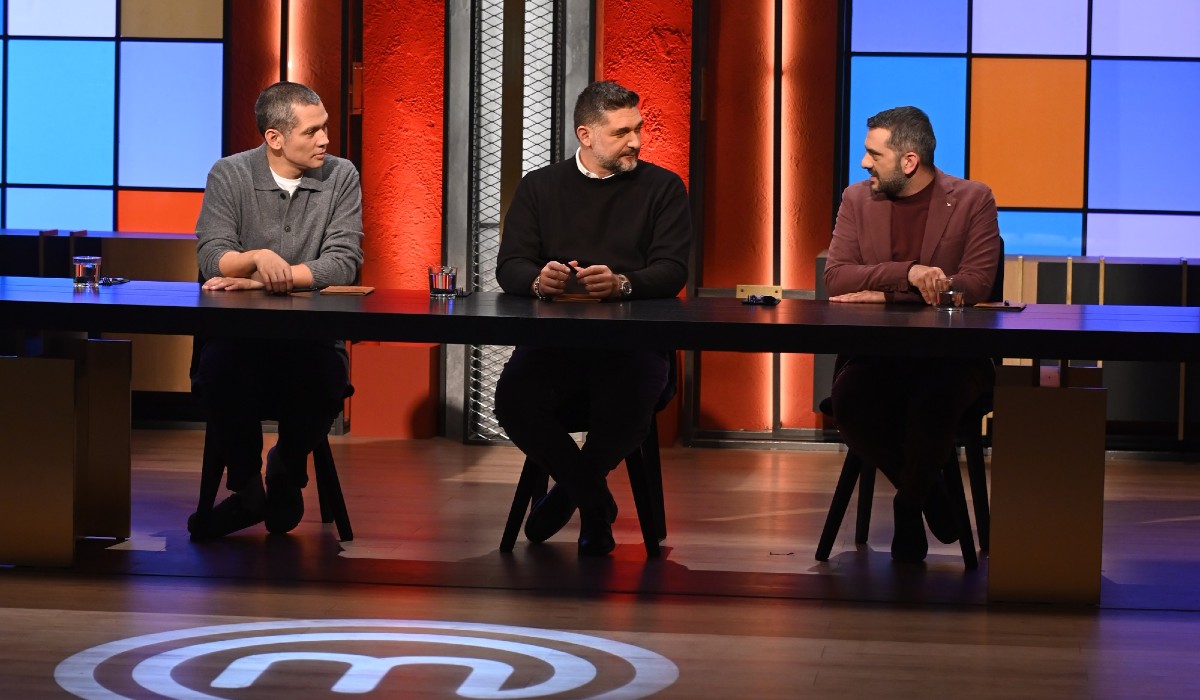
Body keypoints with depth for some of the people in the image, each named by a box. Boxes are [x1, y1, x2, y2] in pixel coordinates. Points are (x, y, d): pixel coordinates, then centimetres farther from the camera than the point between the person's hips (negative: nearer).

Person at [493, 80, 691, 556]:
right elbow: (510, 266, 5)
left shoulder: (662, 187, 10)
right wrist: (538, 279, -20)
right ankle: (594, 500, -3)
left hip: (634, 339, -2)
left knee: (627, 408, -34)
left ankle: (572, 489, 2)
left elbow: (671, 271, -2)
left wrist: (622, 284, -24)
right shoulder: (540, 187, 15)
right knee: (514, 400, -29)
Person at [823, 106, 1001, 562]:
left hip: (950, 353, -3)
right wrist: (907, 273, -21)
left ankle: (910, 504, -5)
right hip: (876, 352, 3)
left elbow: (974, 284, -10)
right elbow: (835, 277, -2)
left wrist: (883, 294, -14)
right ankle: (926, 489, -2)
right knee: (848, 399, -31)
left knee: (933, 400, -37)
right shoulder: (857, 200, 9)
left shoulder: (972, 200, 0)